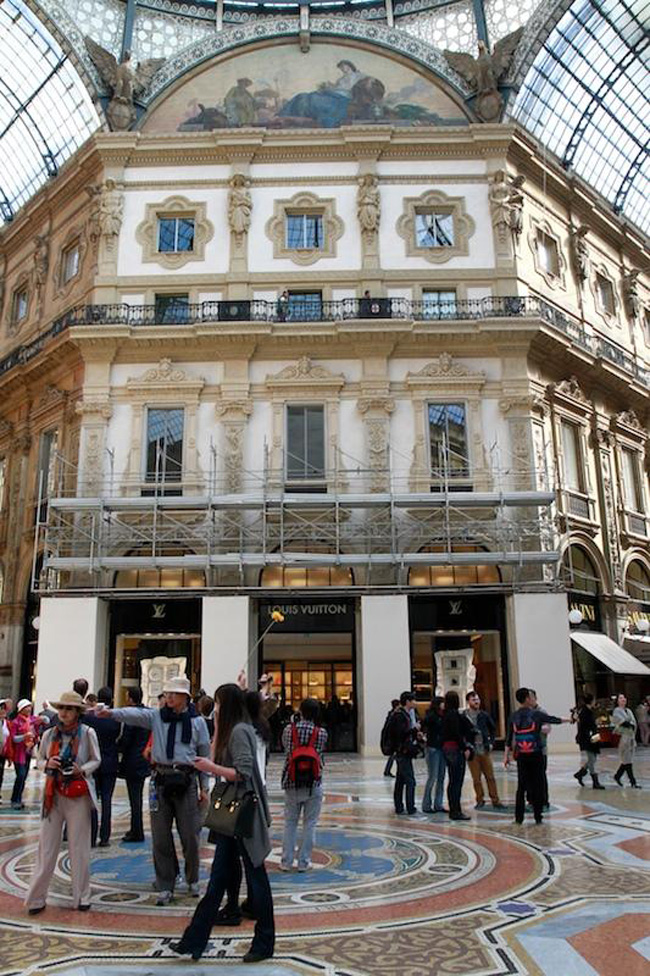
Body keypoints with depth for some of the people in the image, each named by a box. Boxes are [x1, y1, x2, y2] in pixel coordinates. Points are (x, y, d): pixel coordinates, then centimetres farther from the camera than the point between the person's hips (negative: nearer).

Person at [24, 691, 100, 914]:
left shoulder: (87, 733, -6)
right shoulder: (49, 734, 2)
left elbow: (96, 760, 3)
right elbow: (39, 760, 12)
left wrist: (82, 770, -16)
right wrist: (47, 764, -10)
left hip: (79, 795, -2)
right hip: (54, 794, 2)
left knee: (79, 846, 6)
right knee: (47, 846, 4)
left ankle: (81, 896, 19)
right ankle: (36, 897, 16)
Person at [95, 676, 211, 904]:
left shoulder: (197, 721, 2)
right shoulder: (156, 716, 4)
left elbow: (205, 754, 6)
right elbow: (135, 714, -15)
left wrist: (204, 787, 6)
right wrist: (112, 713, -34)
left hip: (186, 780, -1)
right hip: (160, 779, 1)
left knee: (190, 836, 6)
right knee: (160, 838, 6)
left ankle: (192, 880, 28)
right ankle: (165, 887, 19)